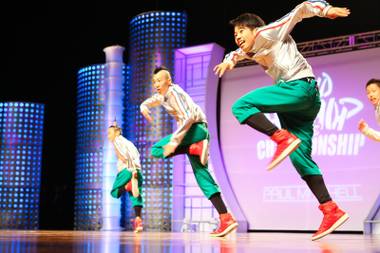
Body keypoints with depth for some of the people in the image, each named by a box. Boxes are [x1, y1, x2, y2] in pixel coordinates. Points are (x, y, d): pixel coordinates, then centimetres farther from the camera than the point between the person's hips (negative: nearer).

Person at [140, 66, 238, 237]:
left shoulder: (174, 92, -8)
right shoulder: (162, 96, 19)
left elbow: (189, 117, -20)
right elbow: (147, 103, 37)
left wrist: (174, 141, -26)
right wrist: (144, 107, 11)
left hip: (196, 128, -9)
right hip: (193, 131, 9)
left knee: (156, 150, -13)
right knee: (202, 176, -2)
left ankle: (196, 148, -19)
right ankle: (226, 219, -12)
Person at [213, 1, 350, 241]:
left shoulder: (267, 33, 6)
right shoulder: (254, 51, 27)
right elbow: (241, 51, 47)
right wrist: (230, 59, 25)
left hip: (300, 86, -9)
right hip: (303, 102, 9)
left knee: (241, 106, -16)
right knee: (300, 157, 1)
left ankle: (284, 139, -25)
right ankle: (332, 211, -3)